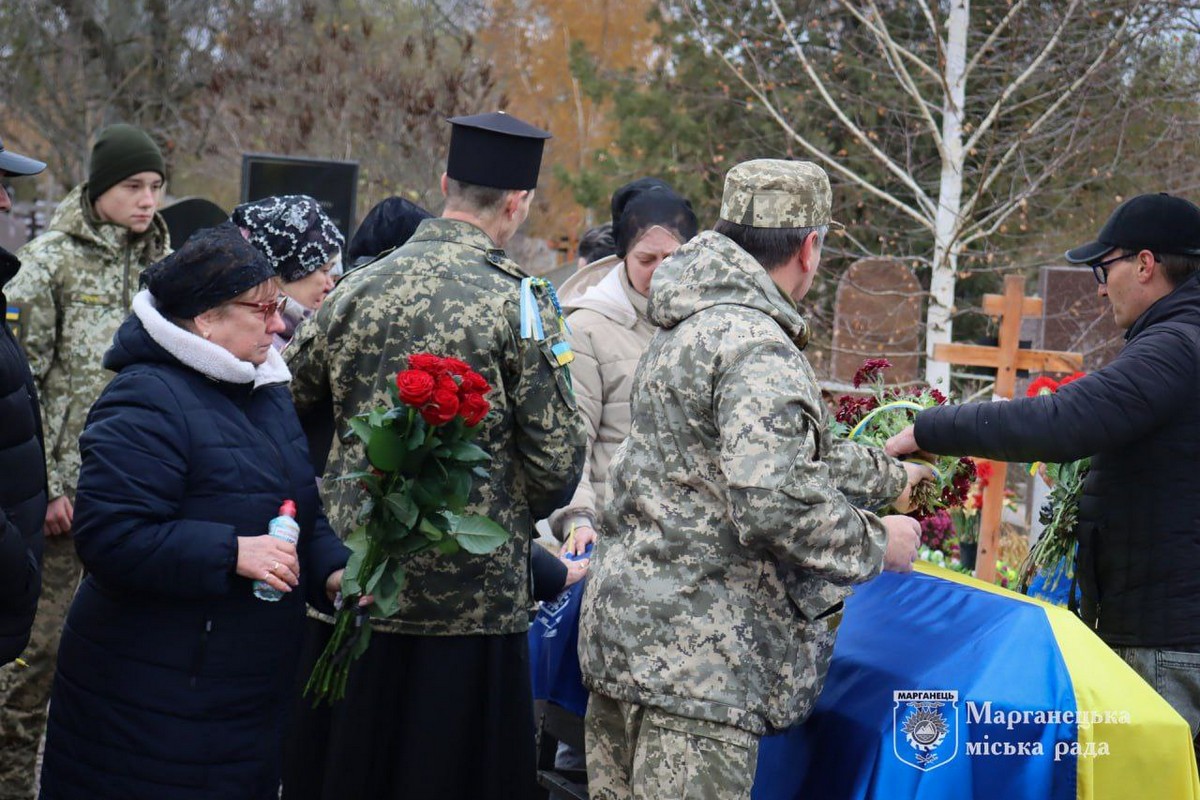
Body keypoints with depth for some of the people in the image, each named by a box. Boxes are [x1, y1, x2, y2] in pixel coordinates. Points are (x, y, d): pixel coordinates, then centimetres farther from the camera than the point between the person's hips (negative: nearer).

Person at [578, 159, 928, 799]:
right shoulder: (758, 349, -16)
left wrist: (887, 476, 40)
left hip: (624, 620, 11)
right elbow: (772, 502, -26)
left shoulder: (690, 328, 18)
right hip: (695, 652, -11)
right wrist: (877, 543, -9)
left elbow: (788, 452, 29)